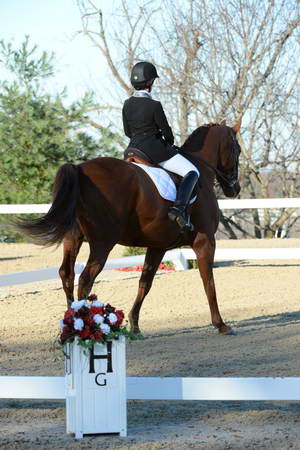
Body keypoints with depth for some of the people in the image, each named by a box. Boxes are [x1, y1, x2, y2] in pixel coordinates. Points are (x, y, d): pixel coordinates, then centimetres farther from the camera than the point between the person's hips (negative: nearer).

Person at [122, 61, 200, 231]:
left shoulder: (127, 105, 1)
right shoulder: (154, 106, -17)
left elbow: (127, 132, 10)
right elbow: (166, 131, -8)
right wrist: (170, 141, 14)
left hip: (133, 150, 7)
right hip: (155, 150, -7)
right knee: (192, 172, -4)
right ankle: (179, 208, -24)